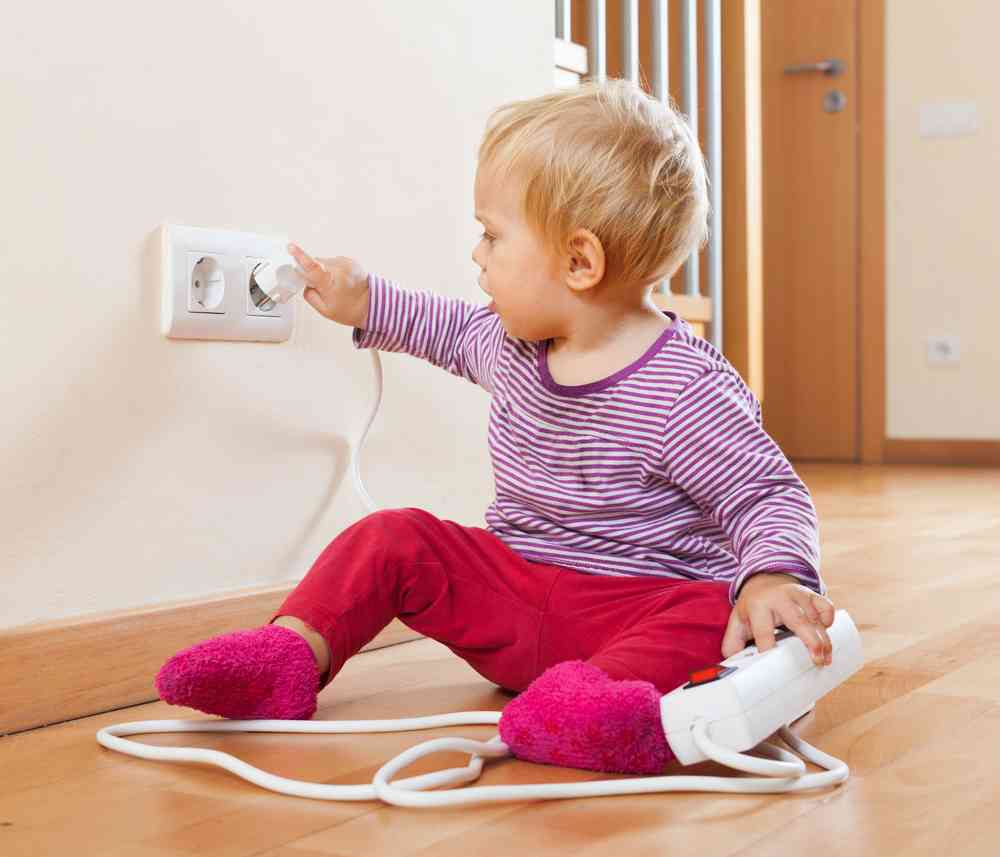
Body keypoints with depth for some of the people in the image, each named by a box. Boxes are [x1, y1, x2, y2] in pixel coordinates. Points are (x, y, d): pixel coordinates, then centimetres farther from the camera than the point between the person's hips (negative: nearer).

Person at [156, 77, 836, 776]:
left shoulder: (687, 392, -21)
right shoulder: (512, 341, 4)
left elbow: (770, 496, -16)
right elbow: (459, 331, 28)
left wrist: (775, 576, -36)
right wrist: (368, 306, 27)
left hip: (636, 605, -6)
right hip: (514, 592, 7)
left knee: (714, 616, -37)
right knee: (393, 538, -6)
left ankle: (599, 698, -63)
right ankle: (289, 656, -13)